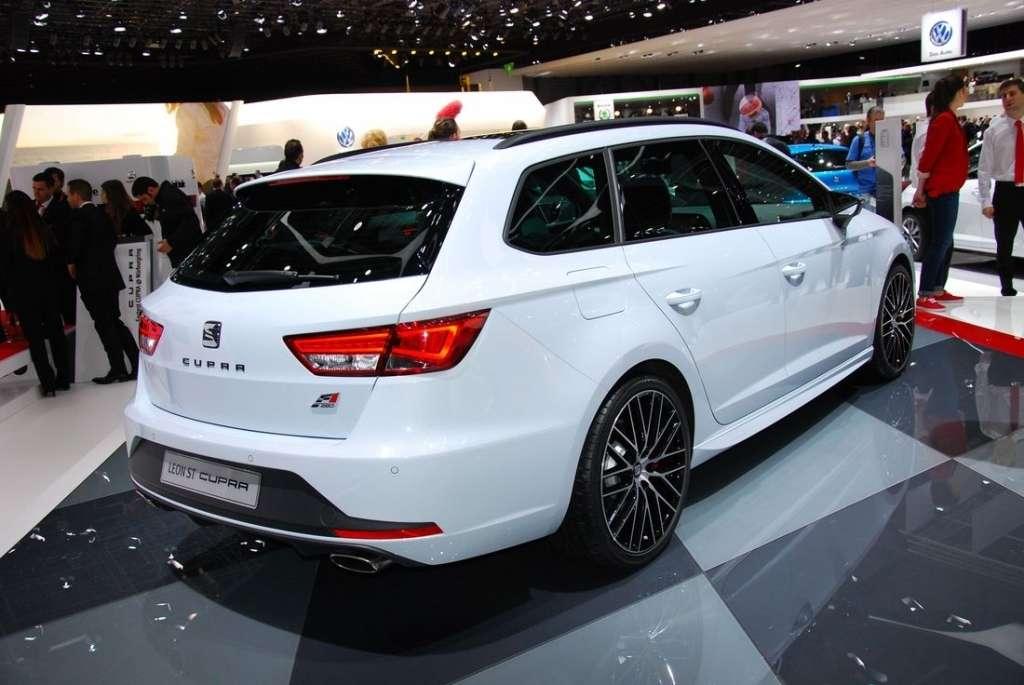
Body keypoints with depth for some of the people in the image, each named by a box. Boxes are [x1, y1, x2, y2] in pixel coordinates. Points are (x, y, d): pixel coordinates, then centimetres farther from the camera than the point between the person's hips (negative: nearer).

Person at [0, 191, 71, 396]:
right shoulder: (45, 231, -3)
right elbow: (58, 262, 3)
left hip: (24, 295, -3)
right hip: (49, 291, 3)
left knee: (35, 339, 5)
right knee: (56, 333, 13)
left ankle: (48, 383, 7)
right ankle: (63, 378, 19)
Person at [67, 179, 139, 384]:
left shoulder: (79, 215, -11)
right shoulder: (101, 214, 13)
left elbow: (76, 244, -18)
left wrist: (72, 263, -2)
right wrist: (101, 258, 14)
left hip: (92, 279, -8)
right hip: (109, 276, 8)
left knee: (104, 325, -3)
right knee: (115, 322, 13)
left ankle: (118, 370, -1)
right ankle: (137, 365, 12)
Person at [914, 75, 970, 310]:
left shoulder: (948, 119, 16)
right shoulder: (944, 120, -14)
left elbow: (932, 156, 17)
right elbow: (928, 158, -18)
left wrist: (922, 189, 15)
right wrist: (921, 189, -13)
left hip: (948, 191, 10)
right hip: (942, 191, -10)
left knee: (944, 243, 14)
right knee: (939, 243, -9)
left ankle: (938, 290, 21)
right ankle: (924, 295, -8)